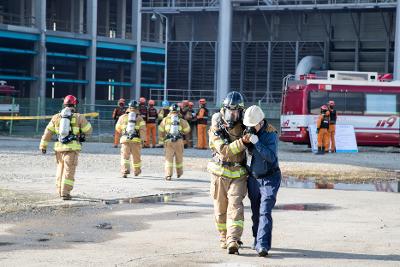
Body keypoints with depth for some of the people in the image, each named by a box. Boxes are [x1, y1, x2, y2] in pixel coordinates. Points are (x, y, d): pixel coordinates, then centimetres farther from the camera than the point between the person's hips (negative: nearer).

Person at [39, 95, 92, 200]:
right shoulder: (79, 117, -1)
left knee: (60, 169, 20)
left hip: (59, 147, 4)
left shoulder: (56, 117, 9)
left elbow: (48, 132, 7)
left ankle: (60, 191, 27)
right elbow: (88, 130, 6)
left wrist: (43, 145, 10)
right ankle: (65, 193, -11)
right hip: (72, 148, -4)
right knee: (69, 171, -4)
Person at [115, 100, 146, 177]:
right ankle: (136, 171, 32)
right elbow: (143, 129, -6)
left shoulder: (123, 117, 9)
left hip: (125, 139, 0)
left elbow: (118, 128, 18)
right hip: (136, 140, 0)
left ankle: (125, 171, -21)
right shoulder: (139, 118, 5)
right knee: (136, 157, 15)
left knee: (125, 156, -3)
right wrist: (142, 139, -2)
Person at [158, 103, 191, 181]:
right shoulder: (181, 120, 2)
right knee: (179, 157, 18)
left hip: (168, 141, 0)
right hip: (179, 141, 1)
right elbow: (187, 130, 8)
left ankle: (168, 175, -13)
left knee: (168, 158, -1)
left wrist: (162, 139, 20)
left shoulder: (166, 119, 4)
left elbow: (160, 130, 7)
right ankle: (179, 173, 33)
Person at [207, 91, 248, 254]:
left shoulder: (243, 126, 1)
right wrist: (242, 142, -33)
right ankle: (224, 238, 29)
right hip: (220, 174, 0)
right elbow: (224, 150, -20)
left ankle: (232, 242, -22)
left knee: (235, 207, -14)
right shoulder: (216, 129, -7)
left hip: (238, 175, 0)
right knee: (220, 210, 9)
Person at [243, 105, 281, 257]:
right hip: (253, 178, 6)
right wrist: (245, 141, -7)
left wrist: (256, 142, -32)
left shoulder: (271, 133, -17)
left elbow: (271, 157, -26)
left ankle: (263, 245, -21)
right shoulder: (248, 130, 0)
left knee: (265, 212, -15)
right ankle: (258, 241, 26)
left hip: (270, 179, -6)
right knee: (256, 213, 12)